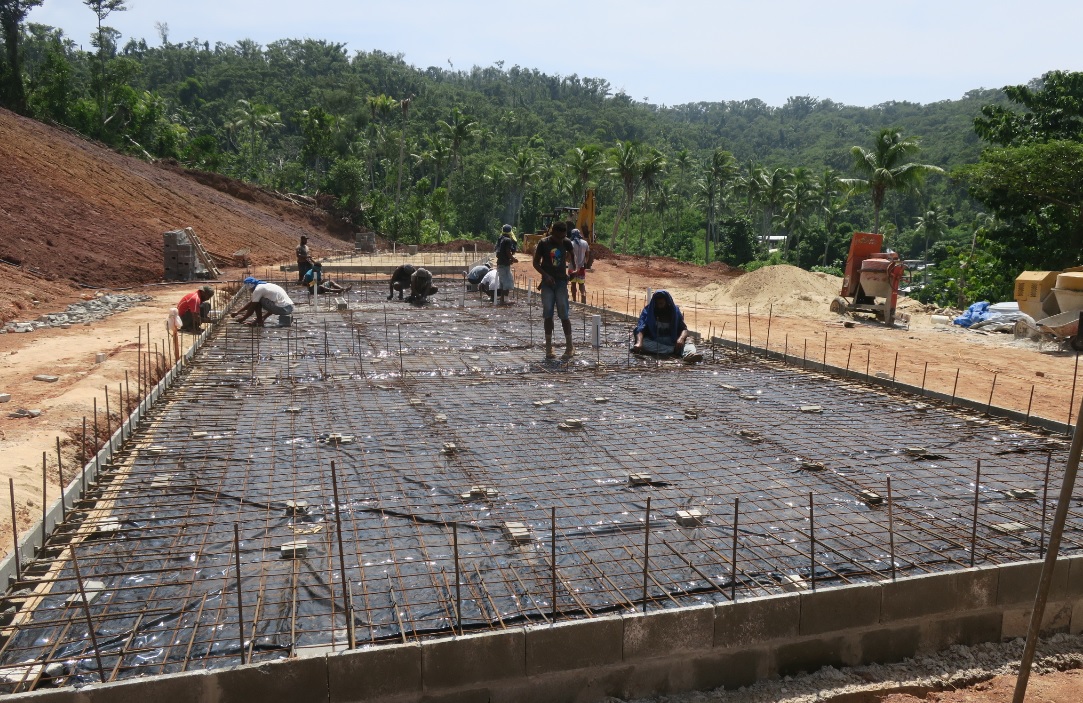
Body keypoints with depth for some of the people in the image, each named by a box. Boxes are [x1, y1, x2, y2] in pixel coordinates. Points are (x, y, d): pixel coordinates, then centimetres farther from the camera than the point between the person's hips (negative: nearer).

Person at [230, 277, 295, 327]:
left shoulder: (258, 290, -5)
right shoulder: (264, 286, 23)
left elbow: (252, 308, -1)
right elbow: (251, 303, 31)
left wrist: (243, 319, 13)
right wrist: (237, 312, 33)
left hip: (283, 308, -8)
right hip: (290, 307, 8)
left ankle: (259, 321, 8)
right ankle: (286, 317, 15)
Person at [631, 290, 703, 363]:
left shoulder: (675, 311, 6)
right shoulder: (648, 311, 1)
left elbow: (684, 329, -1)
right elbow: (640, 329, -12)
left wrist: (681, 338, -25)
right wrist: (639, 342, -34)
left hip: (672, 341, 1)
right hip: (653, 342, -1)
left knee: (687, 342, -27)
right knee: (643, 343, -34)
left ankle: (689, 355, -64)